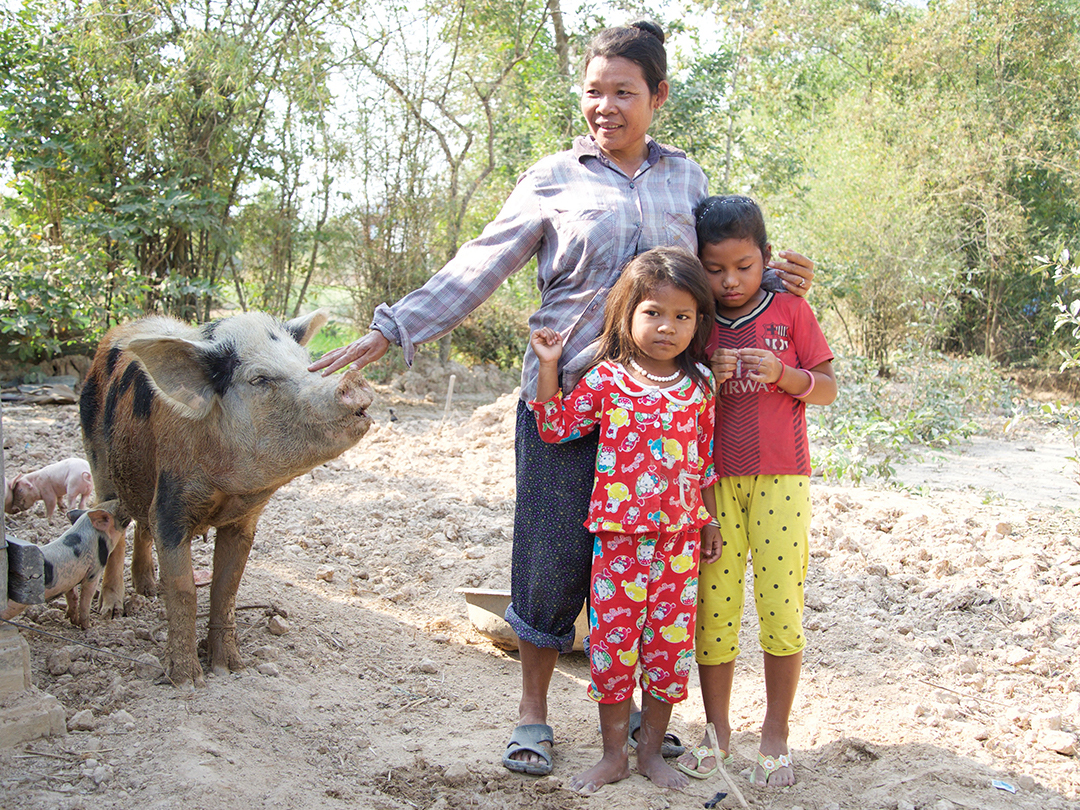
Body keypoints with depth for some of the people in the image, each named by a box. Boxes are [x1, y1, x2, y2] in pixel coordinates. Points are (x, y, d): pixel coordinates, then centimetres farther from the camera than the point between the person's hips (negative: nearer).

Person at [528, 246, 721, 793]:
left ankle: (651, 750, 24)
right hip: (618, 536, -2)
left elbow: (707, 459, 11)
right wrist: (548, 367, -7)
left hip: (679, 538, 2)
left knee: (670, 643, 7)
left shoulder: (699, 384, 4)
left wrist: (710, 521, 13)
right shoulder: (607, 378, -2)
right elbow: (556, 426, 1)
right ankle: (613, 754, 20)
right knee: (612, 640, 4)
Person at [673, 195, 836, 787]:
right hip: (714, 478, 2)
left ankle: (776, 735, 14)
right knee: (715, 605, 3)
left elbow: (828, 388, 5)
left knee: (781, 605, -2)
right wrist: (705, 377, -9)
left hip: (780, 478, -1)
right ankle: (717, 733, 18)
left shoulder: (791, 310, 3)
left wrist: (784, 374, -14)